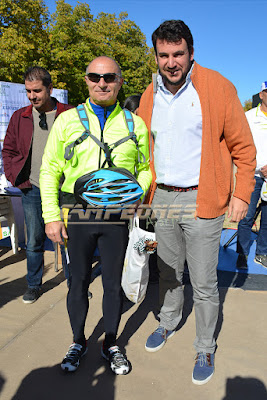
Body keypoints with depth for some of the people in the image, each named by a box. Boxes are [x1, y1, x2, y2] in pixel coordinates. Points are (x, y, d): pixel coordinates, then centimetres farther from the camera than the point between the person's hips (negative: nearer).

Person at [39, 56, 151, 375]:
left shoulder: (135, 124, 6)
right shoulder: (67, 120, 3)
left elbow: (145, 169, 12)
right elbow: (49, 171, 3)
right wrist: (51, 216, -5)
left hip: (116, 216, 1)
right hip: (77, 215, 0)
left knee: (113, 282, 12)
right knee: (78, 281, 13)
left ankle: (110, 344, 35)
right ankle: (78, 342, 37)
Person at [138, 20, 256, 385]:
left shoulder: (217, 87, -6)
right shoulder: (150, 95, 8)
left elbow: (243, 146, -3)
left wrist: (241, 194, -7)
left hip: (201, 202, -4)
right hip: (162, 198, 5)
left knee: (204, 283, 5)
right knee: (168, 272, 20)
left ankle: (205, 348, 28)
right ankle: (168, 323, 44)